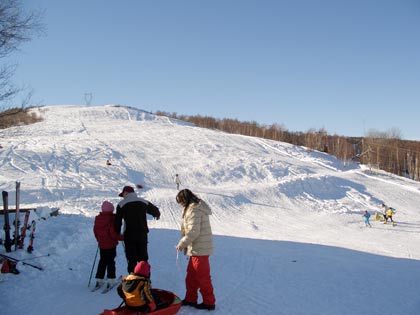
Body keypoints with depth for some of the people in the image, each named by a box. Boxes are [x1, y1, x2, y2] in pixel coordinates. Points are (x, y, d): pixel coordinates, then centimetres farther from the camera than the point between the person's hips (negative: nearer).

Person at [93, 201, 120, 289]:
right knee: (110, 262, 3)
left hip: (102, 244, 5)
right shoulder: (112, 219, -17)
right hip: (111, 244, -5)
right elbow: (113, 232, -20)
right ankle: (110, 280, 2)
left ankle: (99, 279, 16)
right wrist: (118, 237, -2)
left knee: (102, 261, 16)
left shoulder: (97, 218, 1)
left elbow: (95, 231, 10)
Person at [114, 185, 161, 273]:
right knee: (143, 258, 11)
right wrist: (157, 215, 47)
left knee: (131, 259, 3)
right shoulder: (144, 202, 9)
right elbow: (154, 210, 24)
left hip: (129, 235, -3)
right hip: (142, 234, 3)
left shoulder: (122, 204, 0)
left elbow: (118, 221, -1)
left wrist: (117, 233, 11)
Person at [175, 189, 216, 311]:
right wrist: (184, 244, 14)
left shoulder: (194, 210, -19)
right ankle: (191, 299, 29)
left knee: (202, 277, 2)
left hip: (199, 249, -10)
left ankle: (209, 302, 13)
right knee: (191, 275, 18)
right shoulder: (198, 207, 14)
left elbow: (193, 232, -23)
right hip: (197, 249, 10)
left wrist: (182, 243, -13)